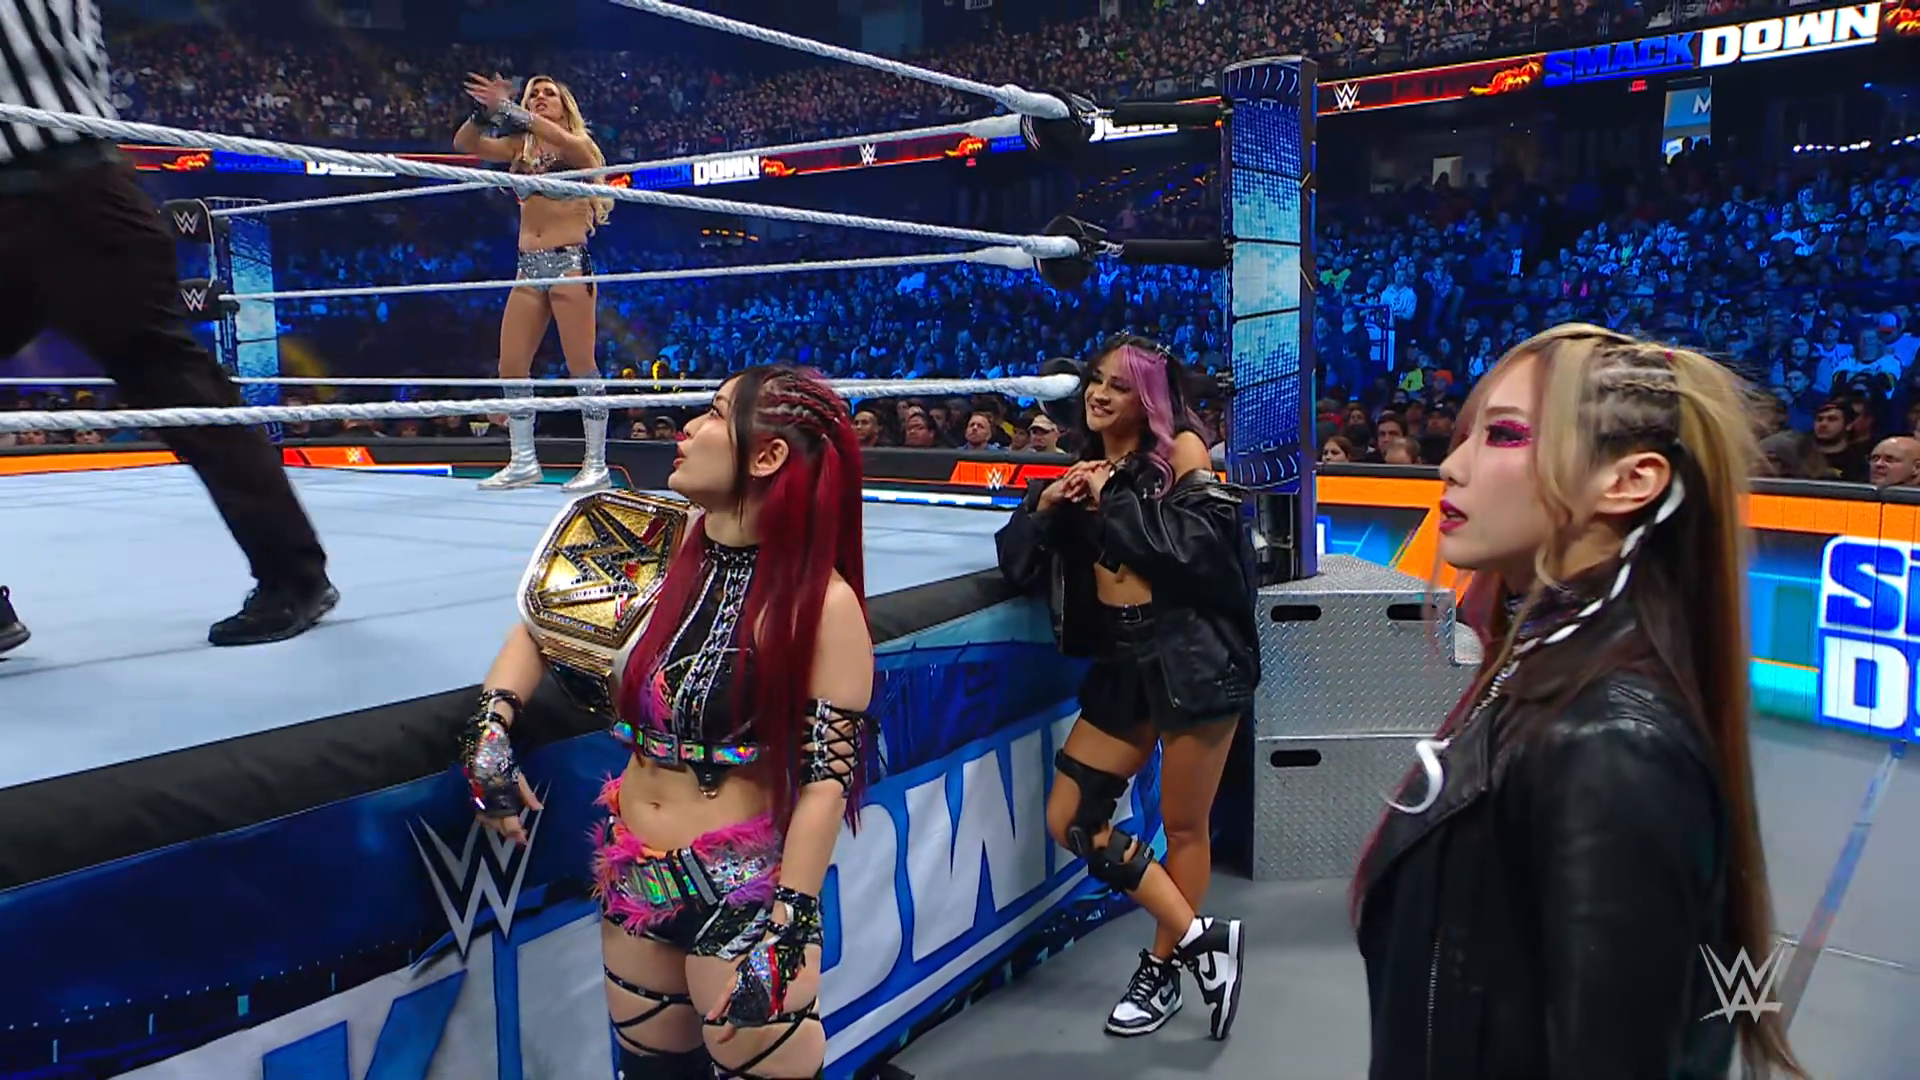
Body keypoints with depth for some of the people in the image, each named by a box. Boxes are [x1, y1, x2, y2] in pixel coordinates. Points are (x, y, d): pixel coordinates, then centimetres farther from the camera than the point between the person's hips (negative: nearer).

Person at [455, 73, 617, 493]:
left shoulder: (578, 143, 3)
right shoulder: (519, 148, 16)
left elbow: (562, 140, -21)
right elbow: (464, 143, 7)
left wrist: (507, 109, -23)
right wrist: (485, 111, -10)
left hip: (570, 261, -6)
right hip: (529, 266, 6)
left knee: (582, 366, -7)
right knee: (511, 368, 3)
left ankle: (596, 465, -1)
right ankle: (523, 462, 13)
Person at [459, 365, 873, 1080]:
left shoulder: (823, 602, -18)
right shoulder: (666, 555, -2)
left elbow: (827, 778, -17)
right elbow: (539, 629, 13)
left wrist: (784, 927, -18)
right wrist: (490, 729, -1)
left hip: (743, 893, -6)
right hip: (633, 882, 6)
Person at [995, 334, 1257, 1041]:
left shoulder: (1180, 449, -3)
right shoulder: (1084, 467, 13)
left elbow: (1200, 538, -20)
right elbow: (1018, 564, 11)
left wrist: (1113, 500, -12)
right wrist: (1045, 504, -6)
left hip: (1192, 653, -6)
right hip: (1121, 661, 6)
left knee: (1184, 824, 4)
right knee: (1070, 822, 2)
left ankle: (1162, 970, 25)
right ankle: (1200, 938, 13)